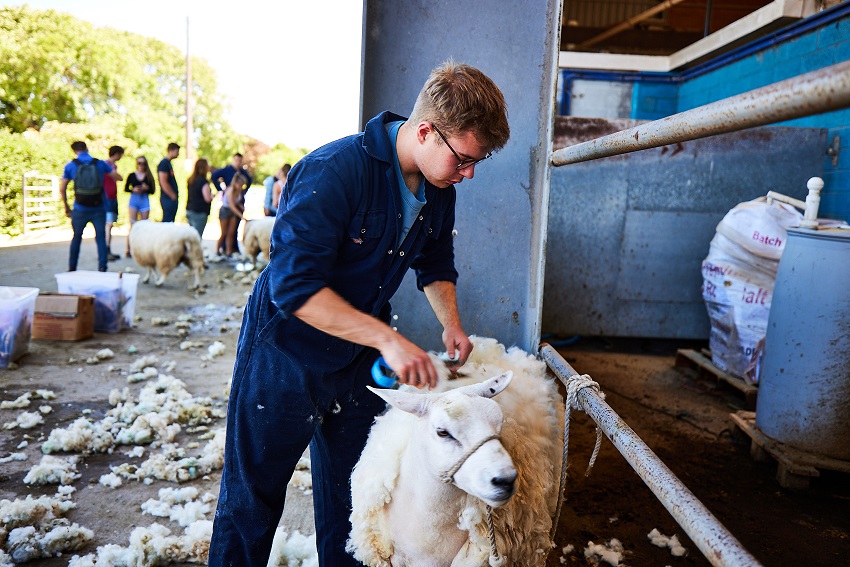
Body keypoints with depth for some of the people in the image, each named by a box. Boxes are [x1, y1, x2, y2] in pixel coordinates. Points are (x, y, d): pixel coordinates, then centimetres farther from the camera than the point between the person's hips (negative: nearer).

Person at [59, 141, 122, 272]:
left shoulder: (70, 165, 2)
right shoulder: (100, 163, 1)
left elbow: (62, 189, 2)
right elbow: (118, 177, 6)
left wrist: (66, 208, 12)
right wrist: (110, 167, 26)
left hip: (80, 209, 1)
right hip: (99, 209, 0)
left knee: (76, 237, 15)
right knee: (100, 238, 4)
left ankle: (71, 268, 20)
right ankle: (102, 268, -2)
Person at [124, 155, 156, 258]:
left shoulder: (148, 176, 4)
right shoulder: (132, 175, 3)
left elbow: (152, 191, 5)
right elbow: (126, 188, 7)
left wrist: (147, 188, -15)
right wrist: (133, 190, -12)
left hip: (145, 201, 1)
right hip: (134, 200, -1)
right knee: (133, 226, -5)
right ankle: (128, 249, -1)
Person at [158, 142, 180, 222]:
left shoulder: (168, 163, 16)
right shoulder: (164, 163, -13)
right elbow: (163, 183, -20)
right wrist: (173, 196, -15)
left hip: (172, 199, 10)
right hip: (168, 199, -10)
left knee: (170, 222, 12)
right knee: (167, 222, -8)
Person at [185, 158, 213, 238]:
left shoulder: (191, 180, 11)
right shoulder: (204, 181, -13)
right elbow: (207, 199, -18)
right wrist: (212, 195, 3)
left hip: (189, 210, 8)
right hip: (199, 212, -8)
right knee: (198, 236, -7)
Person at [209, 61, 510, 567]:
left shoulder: (438, 191, -3)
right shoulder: (335, 170, -27)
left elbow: (436, 265, 14)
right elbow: (293, 284, -32)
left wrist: (452, 323, -4)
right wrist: (388, 338, -36)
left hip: (360, 358, 6)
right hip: (288, 353, -6)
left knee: (352, 492, 18)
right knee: (254, 494, 11)